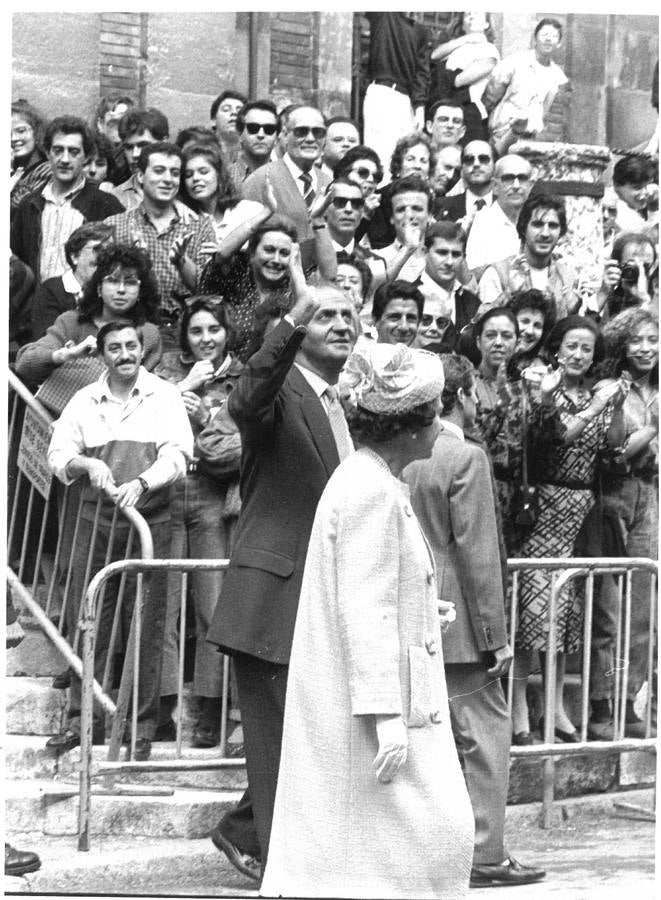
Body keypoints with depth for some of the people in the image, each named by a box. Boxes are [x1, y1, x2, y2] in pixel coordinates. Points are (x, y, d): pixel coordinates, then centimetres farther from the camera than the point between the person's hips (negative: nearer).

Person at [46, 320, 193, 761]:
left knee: (146, 624, -3)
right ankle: (83, 719, 10)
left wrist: (140, 483, -23)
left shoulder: (165, 397, 3)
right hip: (95, 521, 3)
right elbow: (58, 454, 6)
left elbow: (176, 456, -7)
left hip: (149, 521, -2)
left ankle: (143, 725, 4)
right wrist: (87, 464, -15)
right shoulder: (85, 400, 11)